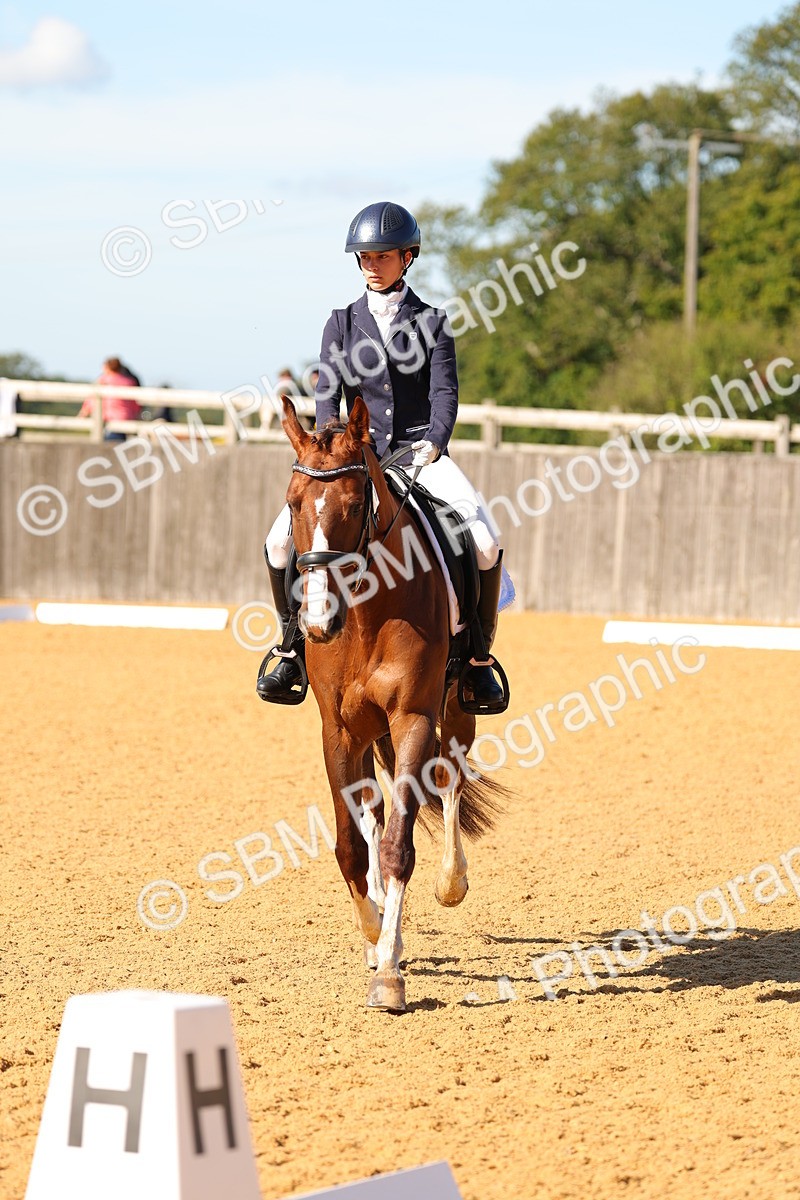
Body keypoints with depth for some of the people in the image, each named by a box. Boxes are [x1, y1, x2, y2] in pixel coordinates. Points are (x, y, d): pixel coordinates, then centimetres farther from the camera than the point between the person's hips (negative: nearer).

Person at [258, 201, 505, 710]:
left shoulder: (433, 322, 6)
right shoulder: (342, 324, 10)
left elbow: (445, 391, -5)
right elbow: (328, 395, 1)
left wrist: (433, 444, -23)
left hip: (421, 453, -1)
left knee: (485, 542, -26)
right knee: (282, 541, -19)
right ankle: (296, 648, 2)